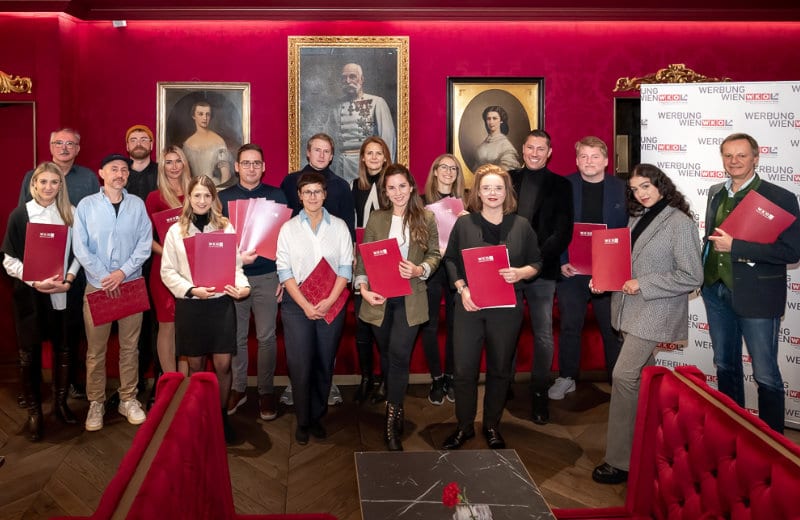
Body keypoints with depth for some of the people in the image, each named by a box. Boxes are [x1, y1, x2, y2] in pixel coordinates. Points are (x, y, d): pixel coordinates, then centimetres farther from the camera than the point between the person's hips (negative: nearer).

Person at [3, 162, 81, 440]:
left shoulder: (70, 214, 4)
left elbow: (77, 253, 6)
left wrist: (68, 279, -10)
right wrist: (34, 281, -16)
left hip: (63, 293, 2)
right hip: (29, 294, -1)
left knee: (63, 349, 8)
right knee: (30, 352, 5)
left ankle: (61, 402, 25)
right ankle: (34, 412, 18)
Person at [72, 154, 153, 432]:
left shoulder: (137, 204, 4)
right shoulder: (86, 205, 1)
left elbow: (145, 242, -1)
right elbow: (80, 247, -3)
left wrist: (123, 271, -12)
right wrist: (104, 276, -11)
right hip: (97, 285, -1)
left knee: (129, 346, 7)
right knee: (96, 348, 4)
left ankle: (128, 399, 18)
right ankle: (96, 403, 16)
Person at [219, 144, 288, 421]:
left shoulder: (276, 196, 4)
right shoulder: (224, 197, 6)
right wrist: (235, 257, -14)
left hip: (267, 276, -1)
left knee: (266, 336, 3)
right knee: (236, 336, 7)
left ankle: (266, 391, 15)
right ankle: (238, 388, 22)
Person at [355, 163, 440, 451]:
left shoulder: (426, 218, 1)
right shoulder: (376, 219, 4)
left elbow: (434, 254, 3)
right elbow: (363, 256, 2)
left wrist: (419, 270, -17)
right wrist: (363, 287, -11)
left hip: (410, 299, -2)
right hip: (379, 297, 2)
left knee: (398, 354, -13)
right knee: (388, 354, 14)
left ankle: (392, 421, -1)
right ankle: (396, 407, 34)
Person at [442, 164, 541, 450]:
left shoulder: (521, 226, 4)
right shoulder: (464, 223, 3)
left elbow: (537, 263, 8)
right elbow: (451, 260, 5)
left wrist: (520, 273, -13)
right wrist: (462, 289, -10)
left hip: (507, 308, 1)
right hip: (469, 305, 0)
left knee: (500, 369, 10)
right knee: (464, 369, 0)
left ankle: (492, 426, 28)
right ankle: (464, 426, 20)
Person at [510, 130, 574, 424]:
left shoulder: (560, 186, 5)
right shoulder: (507, 180, 11)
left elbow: (563, 232, -2)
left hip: (542, 269, -1)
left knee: (543, 334, 2)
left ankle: (539, 392, 16)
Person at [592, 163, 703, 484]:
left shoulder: (680, 223, -11)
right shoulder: (636, 219, 11)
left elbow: (692, 277, -14)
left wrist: (643, 285, -17)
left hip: (655, 313, -7)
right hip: (631, 309, 7)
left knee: (624, 376, -11)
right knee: (643, 377, 14)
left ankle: (620, 461, -3)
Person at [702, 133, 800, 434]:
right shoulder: (716, 193, 8)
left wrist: (735, 247, -23)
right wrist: (703, 273, 7)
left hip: (755, 296, -6)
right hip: (717, 292, 6)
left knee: (766, 376, 3)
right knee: (725, 366, 18)